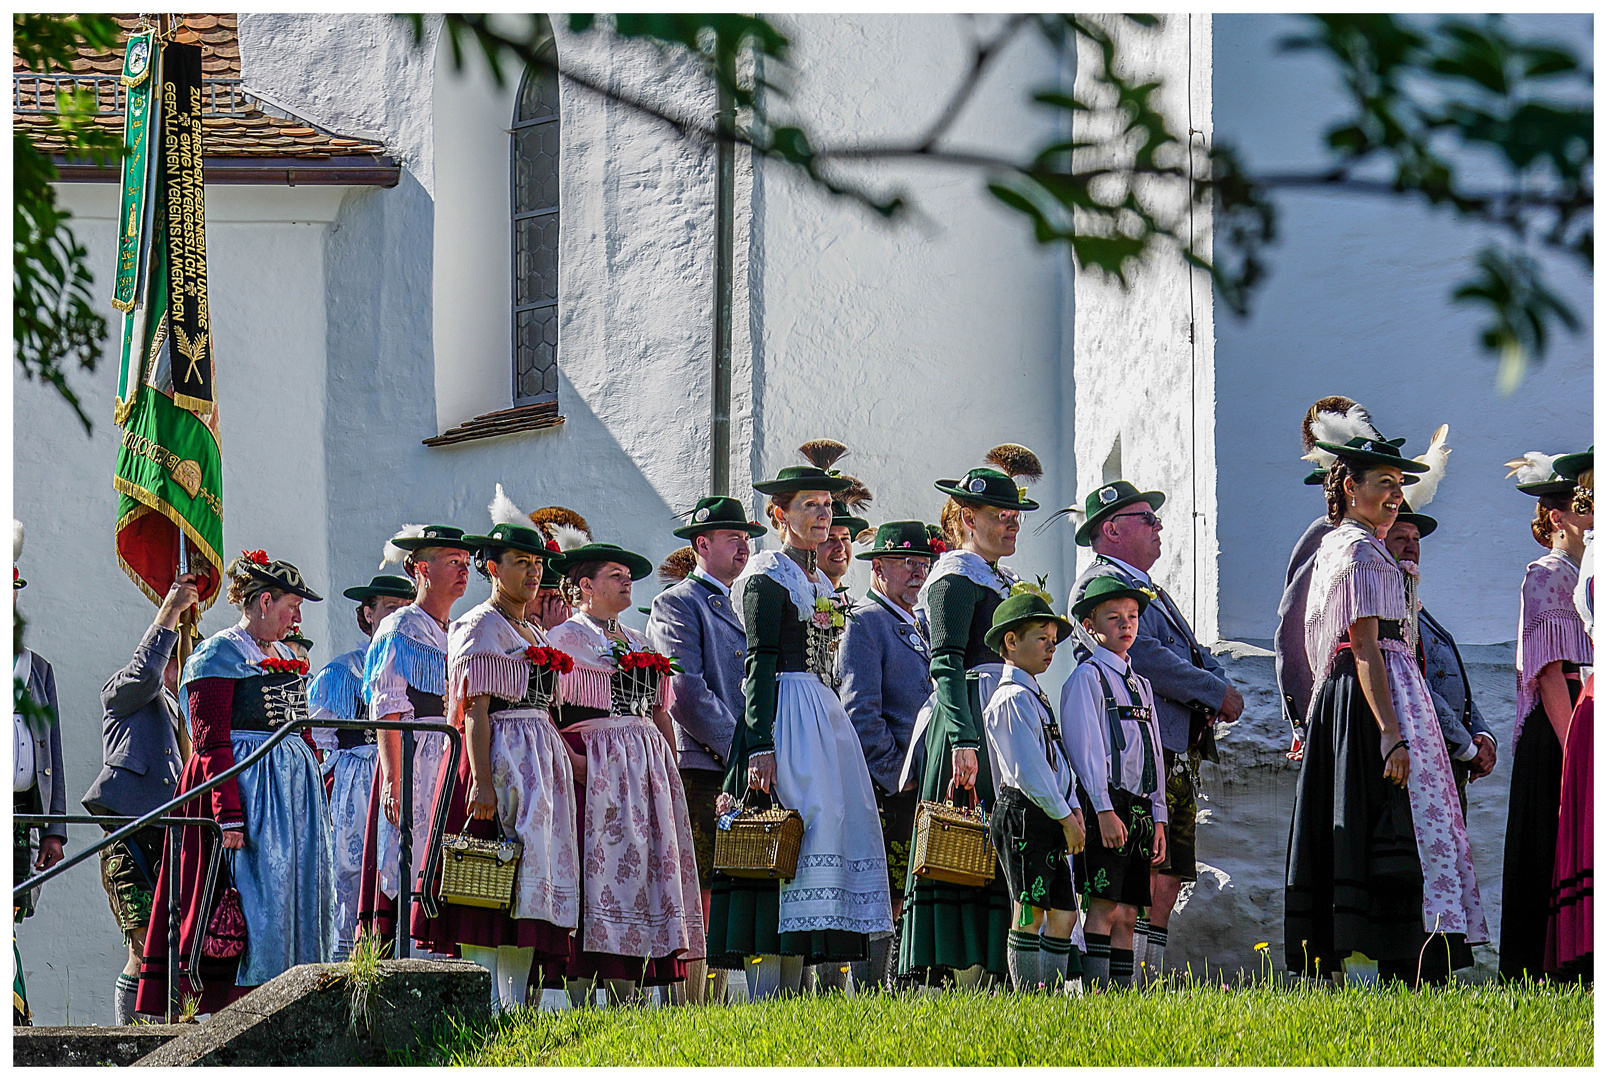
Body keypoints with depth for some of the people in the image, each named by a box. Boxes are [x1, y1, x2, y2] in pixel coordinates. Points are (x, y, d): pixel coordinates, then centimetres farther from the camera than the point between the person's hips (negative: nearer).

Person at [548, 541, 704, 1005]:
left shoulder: (640, 644, 23)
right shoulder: (565, 638, 2)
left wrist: (672, 772, 11)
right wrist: (571, 758, -20)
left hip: (648, 768, 7)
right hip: (595, 768, -7)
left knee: (645, 871, 1)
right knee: (597, 867, -12)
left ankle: (627, 997, 1)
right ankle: (579, 997, -13)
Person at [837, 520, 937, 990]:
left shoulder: (924, 626, 21)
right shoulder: (864, 621, -5)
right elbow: (860, 712, -13)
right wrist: (896, 776, -15)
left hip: (925, 787, 8)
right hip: (885, 790, -8)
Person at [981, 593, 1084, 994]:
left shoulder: (1034, 696, 20)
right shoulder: (1014, 698, -11)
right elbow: (1028, 770, -18)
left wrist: (1072, 808, 10)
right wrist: (1064, 816, -15)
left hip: (1050, 819, 10)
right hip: (1025, 816, -10)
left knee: (1063, 913, 7)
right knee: (1029, 913, -7)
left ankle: (1052, 990, 9)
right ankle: (1028, 994, -5)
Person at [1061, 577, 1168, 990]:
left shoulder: (1140, 683, 21)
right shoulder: (1087, 677, -3)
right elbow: (1085, 747, -10)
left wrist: (1158, 818, 13)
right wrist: (1104, 810, -18)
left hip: (1140, 807, 7)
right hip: (1104, 803, -7)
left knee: (1128, 914, 5)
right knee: (1104, 907, -12)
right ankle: (1097, 995, -15)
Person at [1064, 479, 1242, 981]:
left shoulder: (1152, 592, 27)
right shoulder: (1100, 584, -5)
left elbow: (1198, 656, 25)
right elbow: (1145, 657, -18)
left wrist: (1222, 690, 2)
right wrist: (1217, 693, -13)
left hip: (1179, 755, 10)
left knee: (1169, 879, 7)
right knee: (1146, 879, -15)